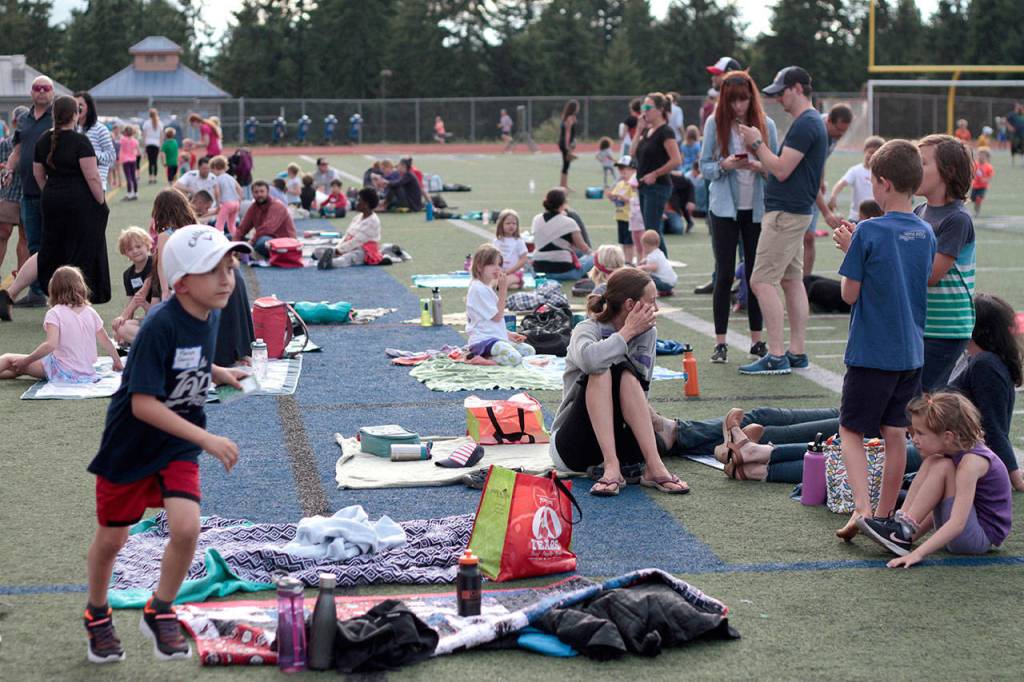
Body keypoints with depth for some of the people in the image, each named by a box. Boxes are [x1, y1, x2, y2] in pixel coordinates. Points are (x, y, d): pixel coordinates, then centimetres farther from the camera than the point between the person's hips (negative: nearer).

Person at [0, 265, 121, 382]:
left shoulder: (55, 313, -11)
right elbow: (106, 341, 12)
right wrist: (117, 362, 28)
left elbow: (50, 344, -23)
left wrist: (26, 361, -14)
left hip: (62, 373, -6)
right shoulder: (91, 313, 5)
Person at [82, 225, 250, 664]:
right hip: (129, 447, -5)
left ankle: (159, 613, 10)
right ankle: (97, 614, 39)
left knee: (186, 528, -15)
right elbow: (143, 403, -31)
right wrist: (206, 439, -33)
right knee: (111, 539, 11)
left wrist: (218, 374, 2)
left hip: (178, 448, 5)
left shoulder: (210, 317, -5)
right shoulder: (161, 325, -27)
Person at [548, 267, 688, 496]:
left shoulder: (648, 333, 4)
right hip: (574, 446, -3)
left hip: (622, 441, 3)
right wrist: (627, 333, -23)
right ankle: (611, 467, -38)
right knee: (602, 371, -27)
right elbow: (588, 359, -34)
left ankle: (654, 467, -32)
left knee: (625, 374, -23)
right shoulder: (587, 329, -9)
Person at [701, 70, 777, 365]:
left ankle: (757, 340, 15)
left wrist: (761, 167, -16)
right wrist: (724, 165, -19)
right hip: (724, 208, -1)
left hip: (757, 209, 1)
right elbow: (705, 166, 1)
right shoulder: (715, 123, -1)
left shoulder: (766, 125, 2)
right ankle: (720, 343, 5)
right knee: (725, 275, -1)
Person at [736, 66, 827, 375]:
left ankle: (776, 357, -12)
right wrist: (756, 152, 10)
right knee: (792, 281, 12)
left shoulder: (805, 124, -16)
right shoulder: (812, 122, 17)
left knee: (761, 282, -11)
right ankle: (796, 353, 16)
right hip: (795, 212, 11)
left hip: (786, 213, -11)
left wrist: (758, 143, -10)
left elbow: (782, 170, -20)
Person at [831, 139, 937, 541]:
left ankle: (862, 508, -10)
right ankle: (884, 515, 19)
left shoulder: (869, 232, -15)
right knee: (895, 433, 12)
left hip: (872, 353, -6)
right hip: (912, 352, 6)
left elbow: (850, 293, -12)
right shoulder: (926, 234, 4)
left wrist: (849, 250, 3)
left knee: (851, 430, 5)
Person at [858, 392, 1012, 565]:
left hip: (984, 536, -9)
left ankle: (904, 530, -18)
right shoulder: (956, 451, 2)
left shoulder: (971, 461, -25)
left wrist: (918, 553, -37)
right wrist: (914, 534, 4)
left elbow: (957, 523, -33)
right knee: (931, 462, 0)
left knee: (942, 467, -23)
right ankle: (904, 526, -9)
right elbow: (941, 505, 11)